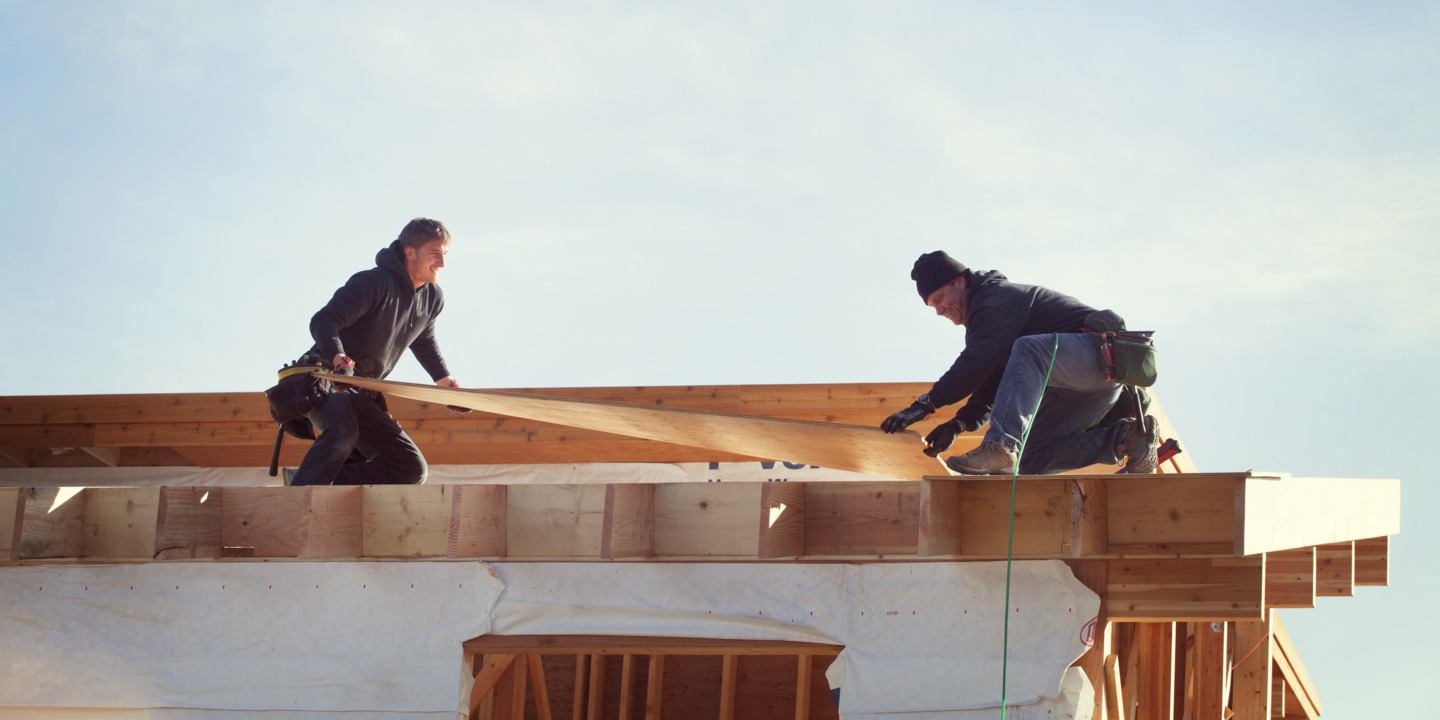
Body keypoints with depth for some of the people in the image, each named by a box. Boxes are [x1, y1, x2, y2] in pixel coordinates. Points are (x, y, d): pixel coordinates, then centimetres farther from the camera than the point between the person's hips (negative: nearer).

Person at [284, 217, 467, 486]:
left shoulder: (432, 298, 8)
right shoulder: (374, 283, -17)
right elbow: (323, 322, -22)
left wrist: (444, 380, 28)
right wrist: (339, 359, -39)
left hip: (363, 395, 8)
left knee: (412, 468, -4)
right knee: (342, 433, -40)